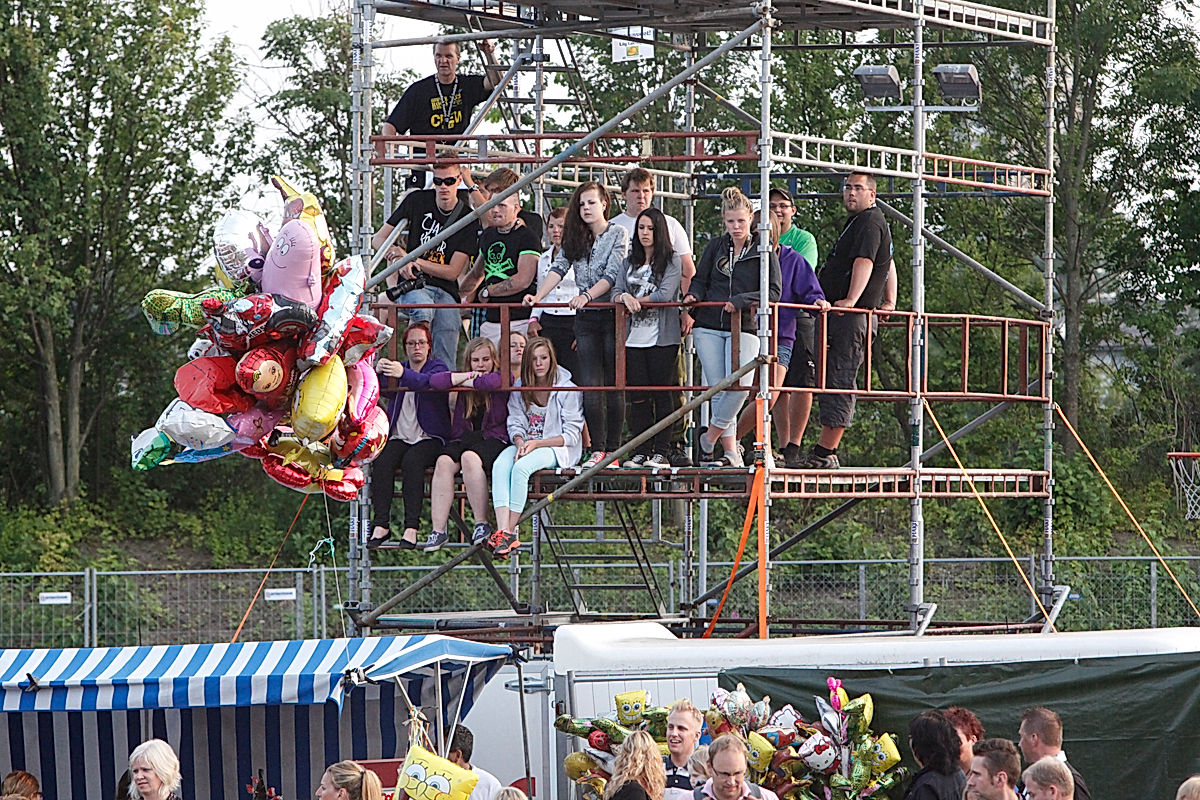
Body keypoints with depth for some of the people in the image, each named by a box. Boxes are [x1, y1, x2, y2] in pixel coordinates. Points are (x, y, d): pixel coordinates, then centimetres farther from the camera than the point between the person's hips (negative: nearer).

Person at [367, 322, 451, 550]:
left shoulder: (438, 367, 5)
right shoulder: (397, 367, 18)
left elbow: (430, 381, -20)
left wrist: (404, 375, -40)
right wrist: (377, 371, -26)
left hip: (429, 438, -4)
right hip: (398, 437, 4)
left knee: (412, 461, -33)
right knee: (381, 462, -27)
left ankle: (411, 527, -35)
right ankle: (381, 524, -26)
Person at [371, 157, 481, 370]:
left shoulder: (467, 218, 2)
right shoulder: (417, 201, 5)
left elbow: (453, 272, -3)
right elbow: (379, 239, 9)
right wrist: (401, 261, -13)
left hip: (446, 291, 1)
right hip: (413, 283, -1)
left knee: (445, 364, -9)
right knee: (423, 309, -37)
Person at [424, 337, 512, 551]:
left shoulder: (503, 378, 5)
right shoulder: (463, 377, 15)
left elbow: (491, 382, -19)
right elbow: (434, 382, -1)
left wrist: (461, 381, -4)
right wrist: (468, 375, -2)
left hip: (493, 438, -4)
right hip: (462, 438, 4)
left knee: (470, 458, -36)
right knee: (444, 462, -28)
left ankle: (482, 524, -28)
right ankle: (438, 530, -30)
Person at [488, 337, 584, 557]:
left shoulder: (567, 389, -4)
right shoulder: (519, 388, 10)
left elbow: (571, 435, -7)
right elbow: (515, 423, 7)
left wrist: (536, 444, -17)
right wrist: (520, 442, -17)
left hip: (556, 449, -4)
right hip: (526, 443, 4)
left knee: (521, 467, -35)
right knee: (500, 465, -30)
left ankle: (511, 532, -34)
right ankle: (502, 530, -44)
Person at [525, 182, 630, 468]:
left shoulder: (618, 234, -1)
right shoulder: (575, 238, 12)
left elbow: (611, 275, -11)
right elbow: (559, 268, 2)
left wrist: (587, 296, -24)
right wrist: (538, 296, -13)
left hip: (612, 315, -4)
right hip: (585, 319, 4)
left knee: (614, 385, 0)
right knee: (590, 386, -3)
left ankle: (613, 449, 3)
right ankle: (597, 449, 0)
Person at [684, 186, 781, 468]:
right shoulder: (716, 247, 11)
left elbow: (774, 291, -2)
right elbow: (700, 280, 17)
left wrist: (741, 300, -13)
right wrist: (693, 295, -5)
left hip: (744, 327, -2)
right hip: (708, 326, 2)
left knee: (741, 384, -20)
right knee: (718, 388, -5)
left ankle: (710, 437, -3)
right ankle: (730, 451, 1)